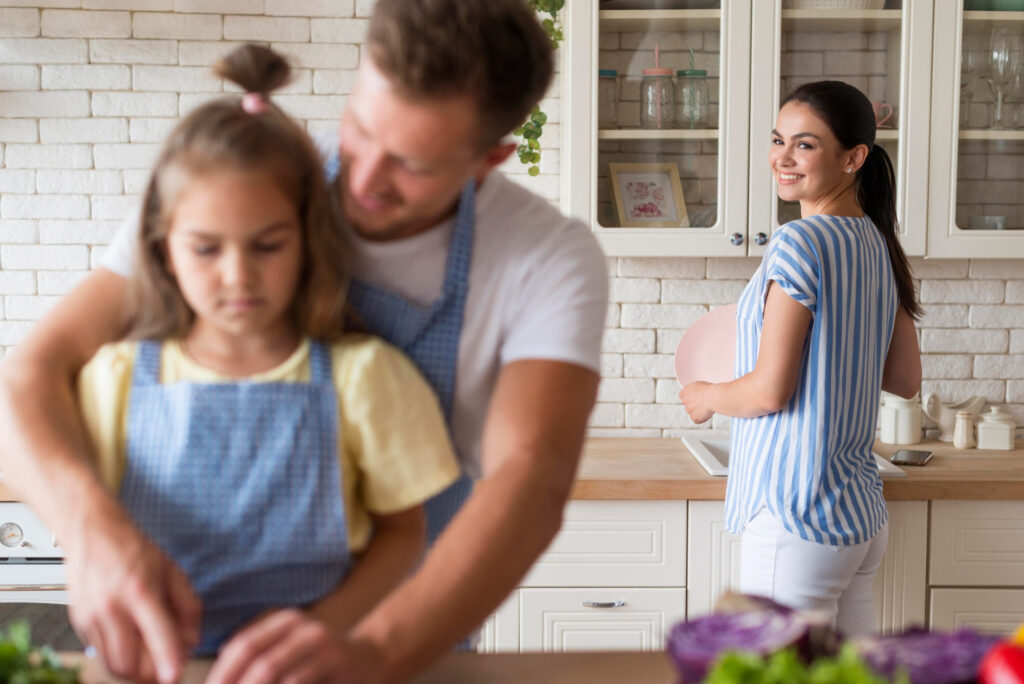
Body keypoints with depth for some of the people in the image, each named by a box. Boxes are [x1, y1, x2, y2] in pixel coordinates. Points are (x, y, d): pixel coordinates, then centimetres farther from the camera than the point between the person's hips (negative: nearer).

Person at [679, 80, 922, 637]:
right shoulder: (878, 246, 9)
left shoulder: (799, 243, -16)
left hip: (796, 518, -9)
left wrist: (706, 396, 1)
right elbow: (906, 379, 15)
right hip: (862, 517, 9)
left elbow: (770, 389, -18)